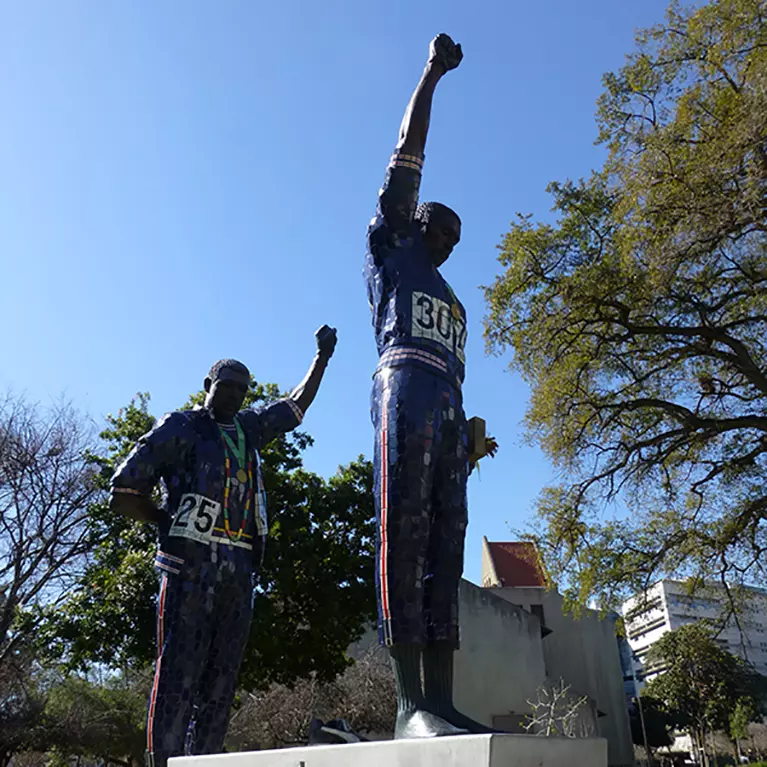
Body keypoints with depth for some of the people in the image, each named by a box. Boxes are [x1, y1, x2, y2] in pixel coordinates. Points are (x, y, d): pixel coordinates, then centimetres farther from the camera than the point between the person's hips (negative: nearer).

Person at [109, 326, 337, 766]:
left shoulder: (249, 429, 20)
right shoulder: (179, 428, 4)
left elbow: (296, 406, 33)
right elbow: (124, 494, 2)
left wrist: (323, 358, 31)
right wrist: (174, 523, 3)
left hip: (240, 572, 6)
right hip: (192, 565, -5)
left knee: (221, 681, 5)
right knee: (179, 673, -7)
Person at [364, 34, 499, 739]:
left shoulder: (453, 301, 36)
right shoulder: (391, 251, 20)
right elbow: (407, 161, 15)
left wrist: (469, 436, 15)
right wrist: (433, 73, 19)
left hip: (448, 411, 7)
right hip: (405, 390, -7)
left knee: (444, 548, -4)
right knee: (403, 536, -16)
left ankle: (441, 700, -5)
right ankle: (411, 702, -18)